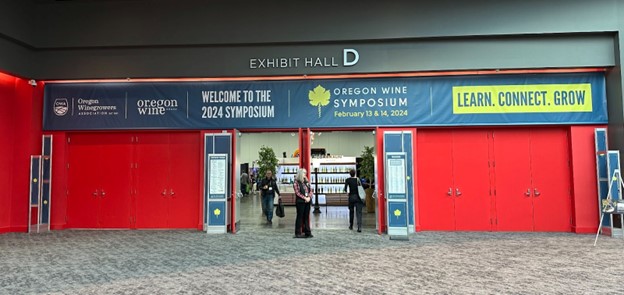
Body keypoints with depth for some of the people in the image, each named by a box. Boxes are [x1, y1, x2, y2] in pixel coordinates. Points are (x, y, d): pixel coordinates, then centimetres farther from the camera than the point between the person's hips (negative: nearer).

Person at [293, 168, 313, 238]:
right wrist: (304, 198, -16)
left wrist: (309, 197, -8)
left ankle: (307, 232, 13)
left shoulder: (307, 182, 15)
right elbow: (297, 192, -10)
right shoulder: (296, 183, -3)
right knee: (300, 217, -2)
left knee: (306, 217, 8)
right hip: (300, 202, -6)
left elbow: (310, 190, 9)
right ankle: (298, 233, 3)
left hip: (307, 201, 6)